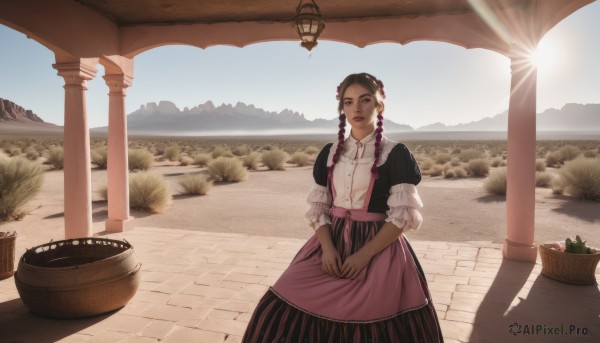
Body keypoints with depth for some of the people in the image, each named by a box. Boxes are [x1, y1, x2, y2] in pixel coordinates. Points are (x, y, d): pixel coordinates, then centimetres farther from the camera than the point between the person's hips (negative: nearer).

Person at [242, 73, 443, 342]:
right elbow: (318, 207, 5)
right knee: (280, 314, -3)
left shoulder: (396, 154, -6)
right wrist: (327, 248, -11)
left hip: (379, 247, -3)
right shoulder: (329, 153, 6)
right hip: (331, 243, 4)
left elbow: (402, 216, -10)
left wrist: (364, 255, -17)